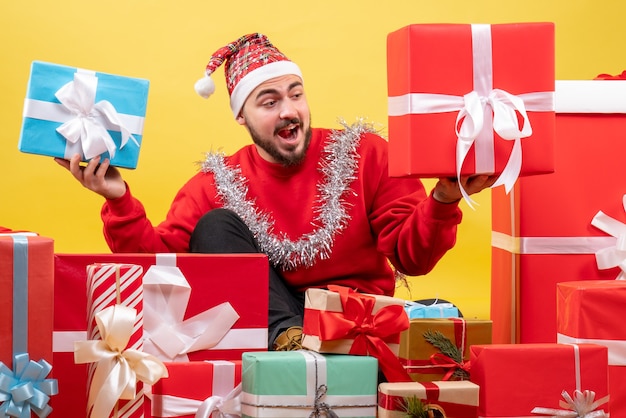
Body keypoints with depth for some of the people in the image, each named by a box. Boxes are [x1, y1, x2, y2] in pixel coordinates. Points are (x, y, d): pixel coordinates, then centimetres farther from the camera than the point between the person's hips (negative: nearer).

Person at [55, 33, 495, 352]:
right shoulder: (218, 183, 6)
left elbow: (410, 257, -4)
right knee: (215, 227, -17)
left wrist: (441, 203, -23)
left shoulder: (364, 153, 2)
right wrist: (120, 202, -16)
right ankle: (289, 338, -32)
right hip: (266, 322, 4)